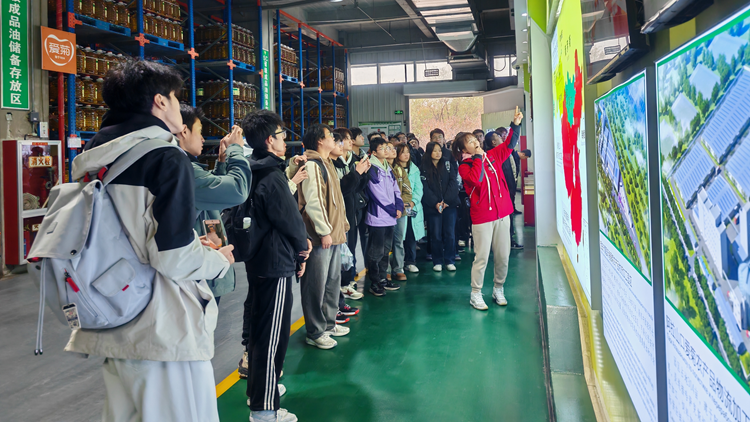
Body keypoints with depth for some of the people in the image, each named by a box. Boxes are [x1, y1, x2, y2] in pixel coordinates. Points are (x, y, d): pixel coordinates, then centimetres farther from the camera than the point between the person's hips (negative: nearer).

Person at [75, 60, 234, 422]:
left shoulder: (94, 161, 8)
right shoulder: (167, 159, -14)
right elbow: (173, 257, -20)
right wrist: (221, 261, -1)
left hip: (112, 332, 8)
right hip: (164, 333, -8)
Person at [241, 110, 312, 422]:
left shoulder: (254, 172, 9)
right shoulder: (272, 176, -19)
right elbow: (291, 221, -18)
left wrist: (297, 243, 4)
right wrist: (302, 246, 1)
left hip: (258, 261, 10)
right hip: (276, 265, -10)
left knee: (259, 329, 21)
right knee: (272, 336, -2)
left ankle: (258, 388, 37)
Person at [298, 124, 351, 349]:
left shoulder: (326, 163, 19)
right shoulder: (311, 165, -13)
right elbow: (312, 201, -20)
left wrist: (341, 225, 21)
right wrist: (324, 231, -20)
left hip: (334, 234, 10)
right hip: (320, 236, -10)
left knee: (333, 281, 18)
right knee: (317, 285, -3)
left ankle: (328, 323, 31)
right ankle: (315, 333, 6)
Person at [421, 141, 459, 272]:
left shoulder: (447, 164, 9)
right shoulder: (424, 168, 2)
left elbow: (453, 183, 1)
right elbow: (425, 188, -4)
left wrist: (446, 201, -10)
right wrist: (435, 203, -14)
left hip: (449, 205, 2)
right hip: (433, 207, -2)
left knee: (450, 234, 1)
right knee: (436, 235, 2)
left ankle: (450, 261, 12)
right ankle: (437, 262, 14)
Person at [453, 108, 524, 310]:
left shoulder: (493, 156, 10)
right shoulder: (464, 167, -5)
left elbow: (509, 144, 12)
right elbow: (476, 179, -24)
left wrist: (515, 124, -1)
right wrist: (478, 157, -15)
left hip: (502, 213, 5)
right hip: (482, 216, -5)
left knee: (503, 255, 9)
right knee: (482, 256, -3)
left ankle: (499, 289, 26)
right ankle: (475, 294, 10)